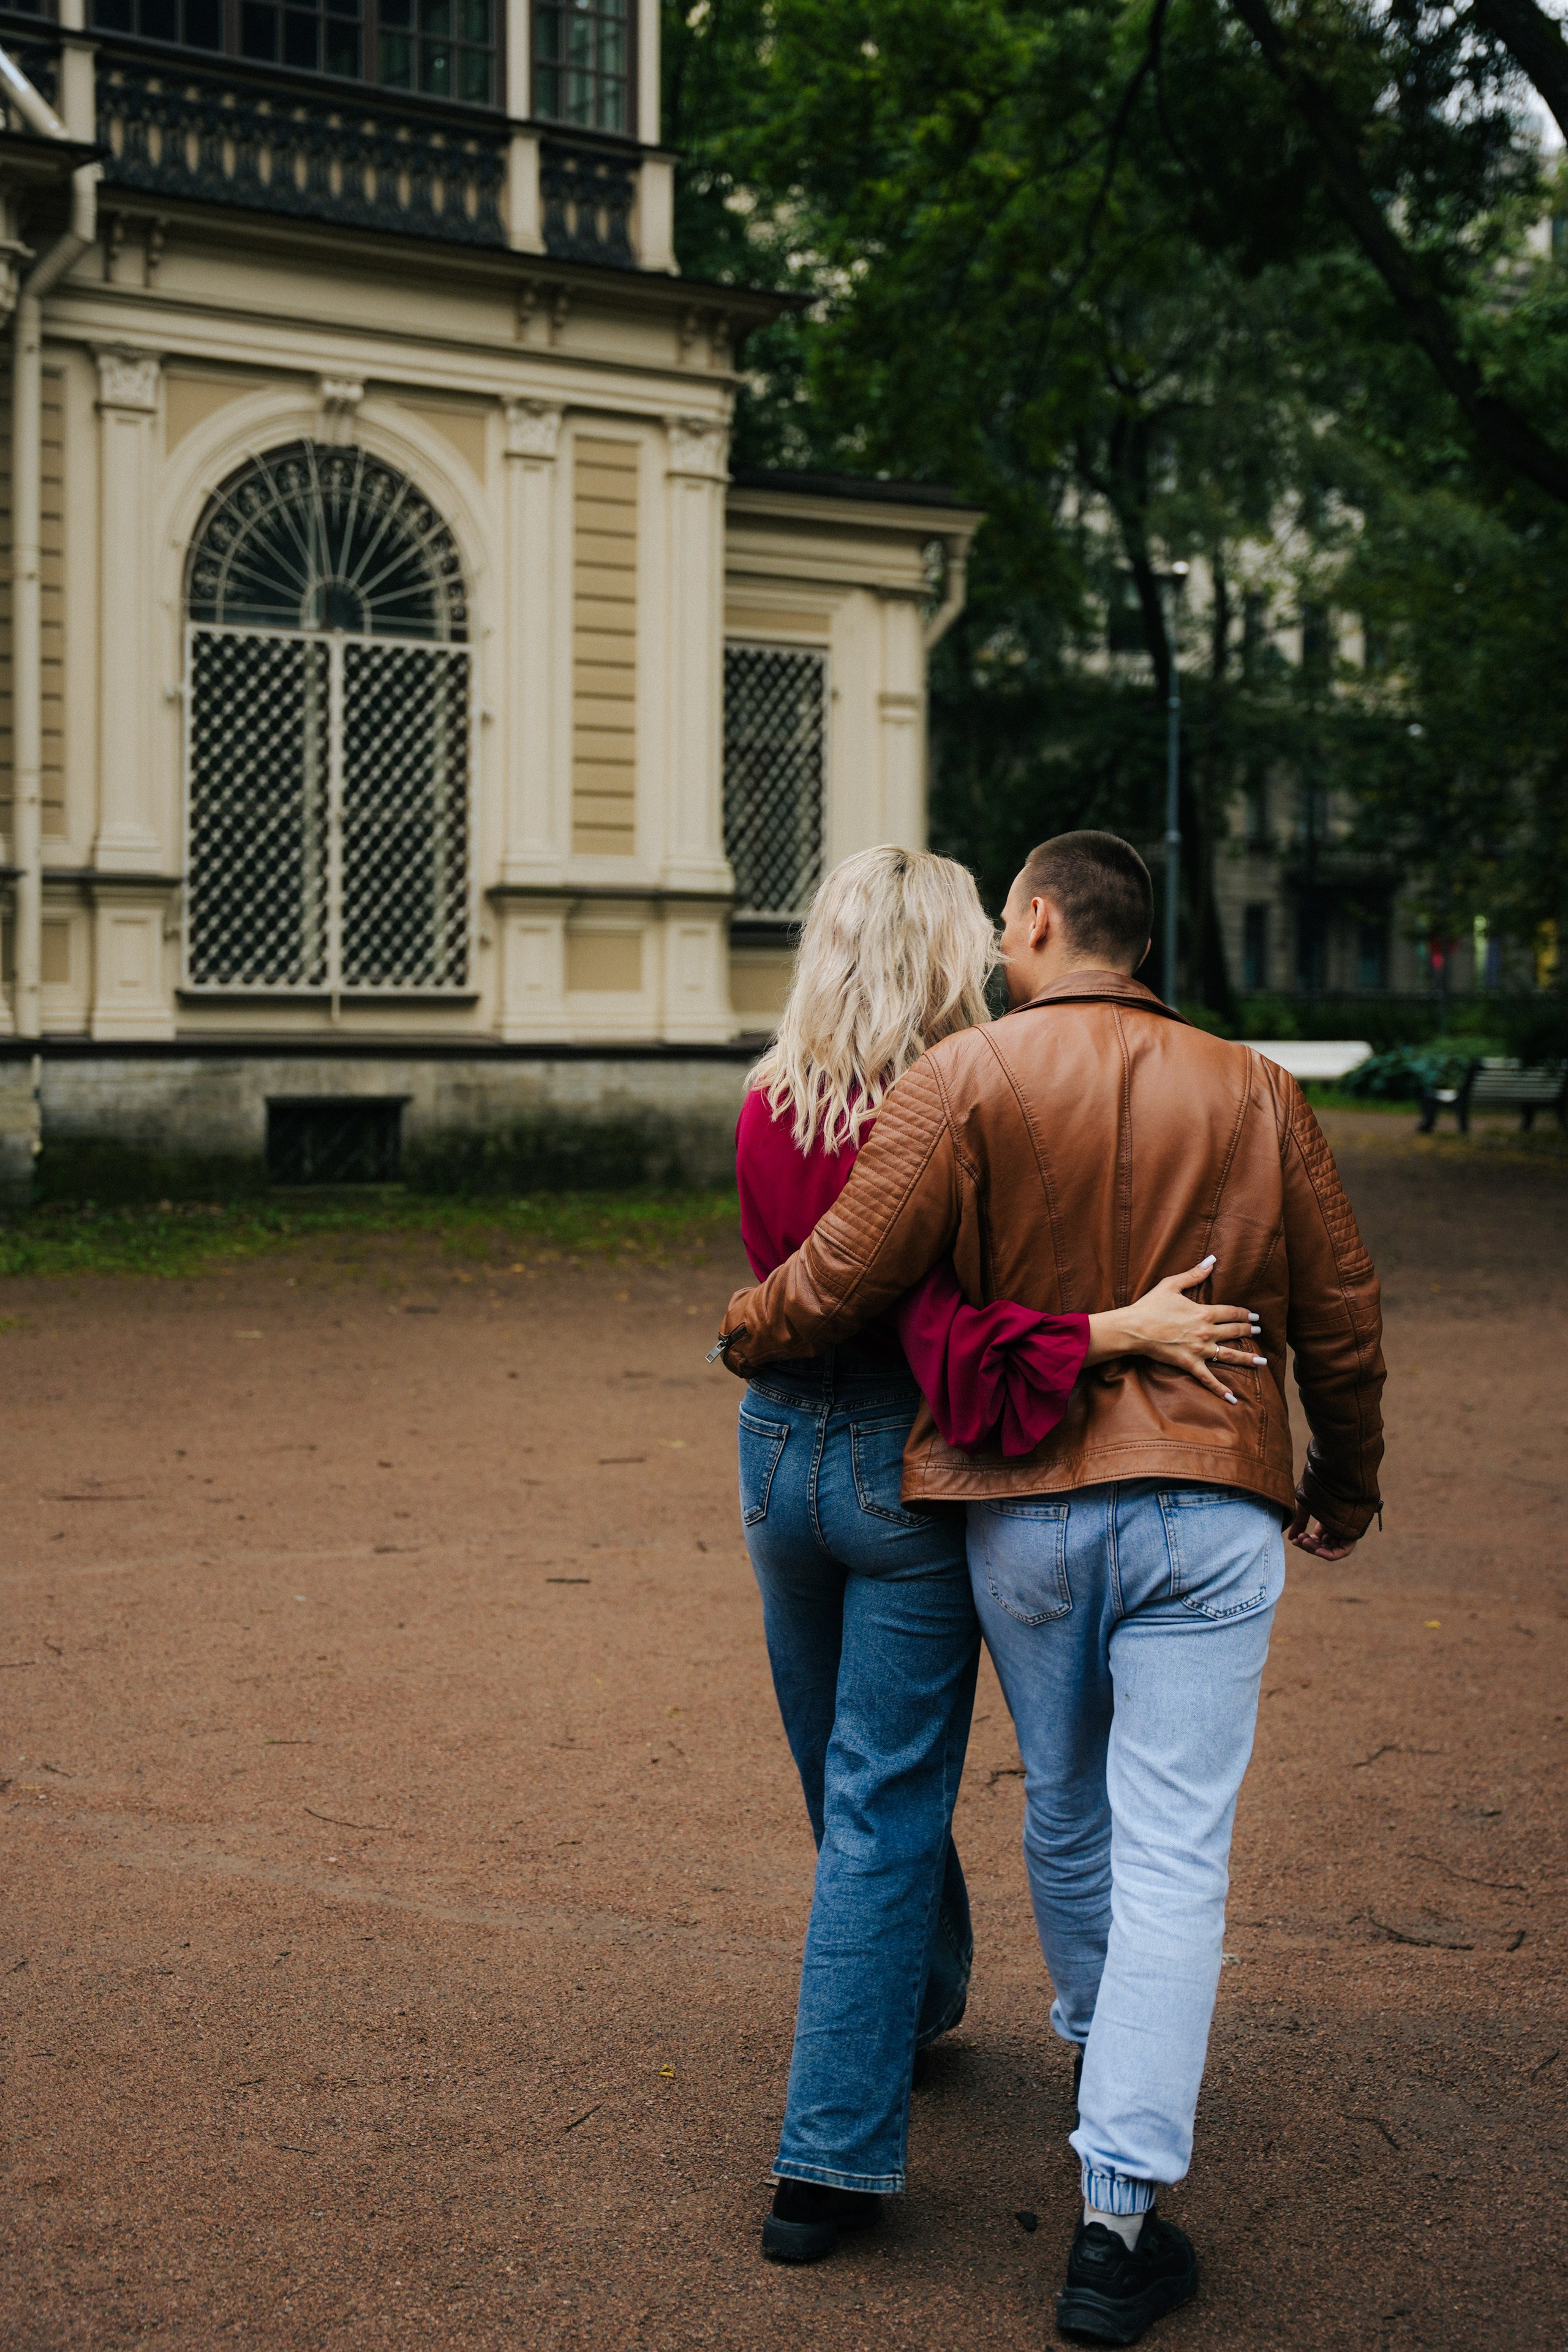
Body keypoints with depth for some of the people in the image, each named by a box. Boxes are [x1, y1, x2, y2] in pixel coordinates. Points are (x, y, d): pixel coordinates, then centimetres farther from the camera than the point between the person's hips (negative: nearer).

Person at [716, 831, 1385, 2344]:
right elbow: (1340, 1313, 10)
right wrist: (1344, 1481, 25)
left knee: (1064, 1807, 22)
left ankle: (1094, 2042, 46)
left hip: (1023, 1508, 0)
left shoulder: (968, 1077, -6)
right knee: (1173, 1853, -1)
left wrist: (745, 1334, 12)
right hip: (1210, 1511, 0)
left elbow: (844, 1276, -10)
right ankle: (1120, 2210, -5)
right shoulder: (1254, 1094, 5)